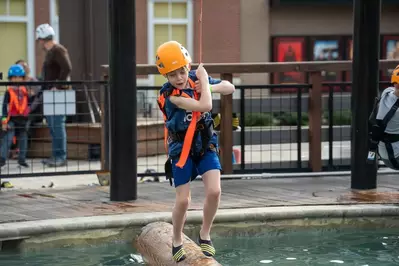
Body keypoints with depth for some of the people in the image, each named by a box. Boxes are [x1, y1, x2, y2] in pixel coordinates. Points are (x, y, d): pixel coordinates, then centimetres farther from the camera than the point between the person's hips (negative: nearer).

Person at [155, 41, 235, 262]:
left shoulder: (194, 79, -7)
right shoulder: (169, 95, -24)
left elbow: (230, 88, 4)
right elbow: (205, 106, -33)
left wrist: (209, 87, -15)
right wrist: (204, 79, -20)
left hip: (206, 145, 4)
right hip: (182, 149, -4)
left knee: (214, 191, -11)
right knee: (182, 200, -2)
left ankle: (204, 236, 11)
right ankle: (177, 242, 22)